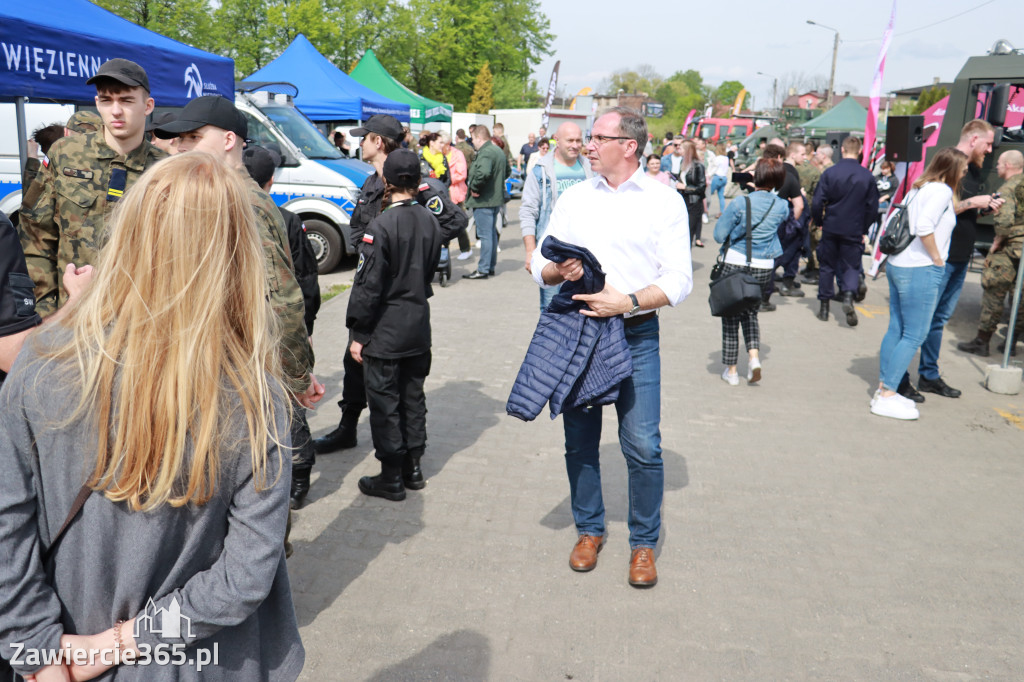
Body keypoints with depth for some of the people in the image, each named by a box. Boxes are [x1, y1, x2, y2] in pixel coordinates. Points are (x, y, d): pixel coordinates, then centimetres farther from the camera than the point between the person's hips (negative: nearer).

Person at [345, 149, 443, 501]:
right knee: (413, 397, 16)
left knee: (384, 401, 4)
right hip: (419, 325, 7)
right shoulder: (430, 221, 2)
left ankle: (391, 478, 12)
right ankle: (412, 467, 27)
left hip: (386, 329, -6)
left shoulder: (382, 225, -18)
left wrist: (358, 333, -10)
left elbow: (368, 285, -17)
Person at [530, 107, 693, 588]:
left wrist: (627, 301, -19)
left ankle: (644, 542, 17)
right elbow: (539, 265, 9)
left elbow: (678, 280, -5)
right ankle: (589, 530, 29)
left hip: (636, 334, -3)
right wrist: (559, 271, -13)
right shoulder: (574, 199, 11)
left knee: (643, 445, -4)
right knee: (579, 439, 10)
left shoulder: (665, 201, 1)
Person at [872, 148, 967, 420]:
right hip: (921, 270, -9)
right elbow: (924, 226, -25)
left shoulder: (920, 188, 14)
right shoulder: (942, 190, -11)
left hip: (898, 265, 9)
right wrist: (936, 257, -14)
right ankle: (886, 397, -3)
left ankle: (884, 389, 18)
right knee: (914, 335, -4)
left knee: (896, 329, 12)